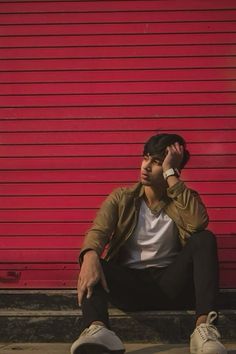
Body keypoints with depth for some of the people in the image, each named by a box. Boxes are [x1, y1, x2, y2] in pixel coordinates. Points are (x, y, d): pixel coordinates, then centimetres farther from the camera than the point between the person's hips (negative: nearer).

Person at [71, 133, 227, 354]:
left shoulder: (184, 200, 7)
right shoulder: (122, 198, 8)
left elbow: (198, 224, -18)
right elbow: (98, 230, -11)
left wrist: (171, 175, -14)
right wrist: (90, 255, -35)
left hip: (169, 284, 0)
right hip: (129, 283, 1)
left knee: (205, 239, -24)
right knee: (91, 260, -27)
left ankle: (204, 327, -43)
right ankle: (96, 329, -56)